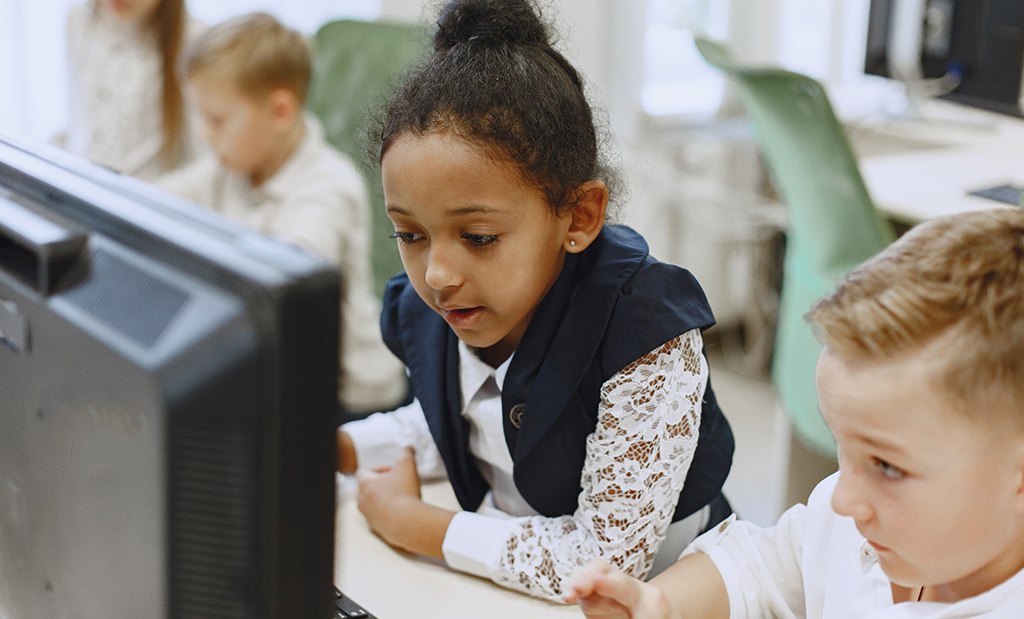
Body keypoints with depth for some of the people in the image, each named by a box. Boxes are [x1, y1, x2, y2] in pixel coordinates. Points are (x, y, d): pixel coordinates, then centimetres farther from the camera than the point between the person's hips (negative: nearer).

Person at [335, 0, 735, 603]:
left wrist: (409, 522, -17)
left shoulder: (646, 334, -26)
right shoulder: (429, 308, -7)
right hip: (505, 574, 4)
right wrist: (334, 448, -1)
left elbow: (608, 558, -22)